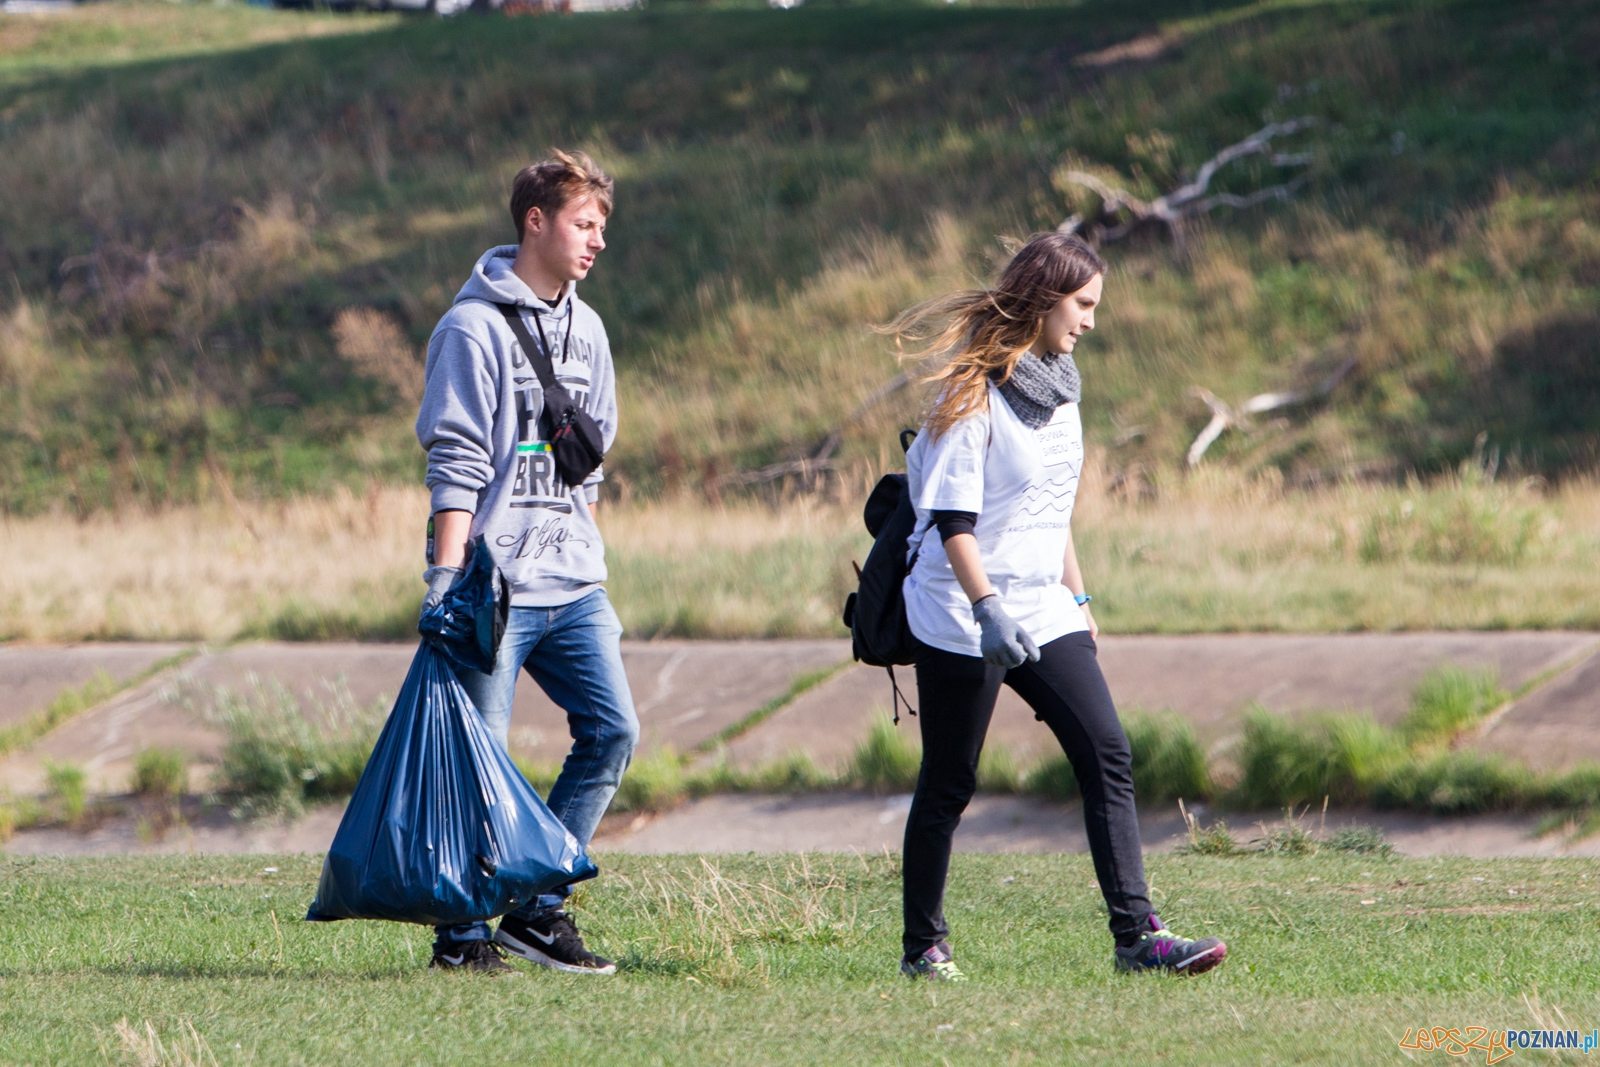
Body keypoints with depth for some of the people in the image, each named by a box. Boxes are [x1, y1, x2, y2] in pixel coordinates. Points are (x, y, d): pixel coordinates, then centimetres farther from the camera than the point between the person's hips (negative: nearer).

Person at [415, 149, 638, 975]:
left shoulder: (585, 331, 16)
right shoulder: (476, 327, -7)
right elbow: (455, 465, -12)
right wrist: (448, 579, -17)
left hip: (573, 587, 7)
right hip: (496, 588, -7)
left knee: (612, 730, -2)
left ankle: (539, 907, 6)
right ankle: (463, 931, 4)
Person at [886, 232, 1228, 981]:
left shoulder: (1058, 387, 12)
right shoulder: (975, 392, -13)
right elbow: (951, 518, -19)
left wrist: (1077, 596, 22)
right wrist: (988, 608, -28)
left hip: (1043, 611, 7)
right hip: (963, 624, -7)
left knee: (1107, 755, -6)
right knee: (948, 783, 2)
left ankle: (1137, 934, -9)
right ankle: (924, 946, 14)